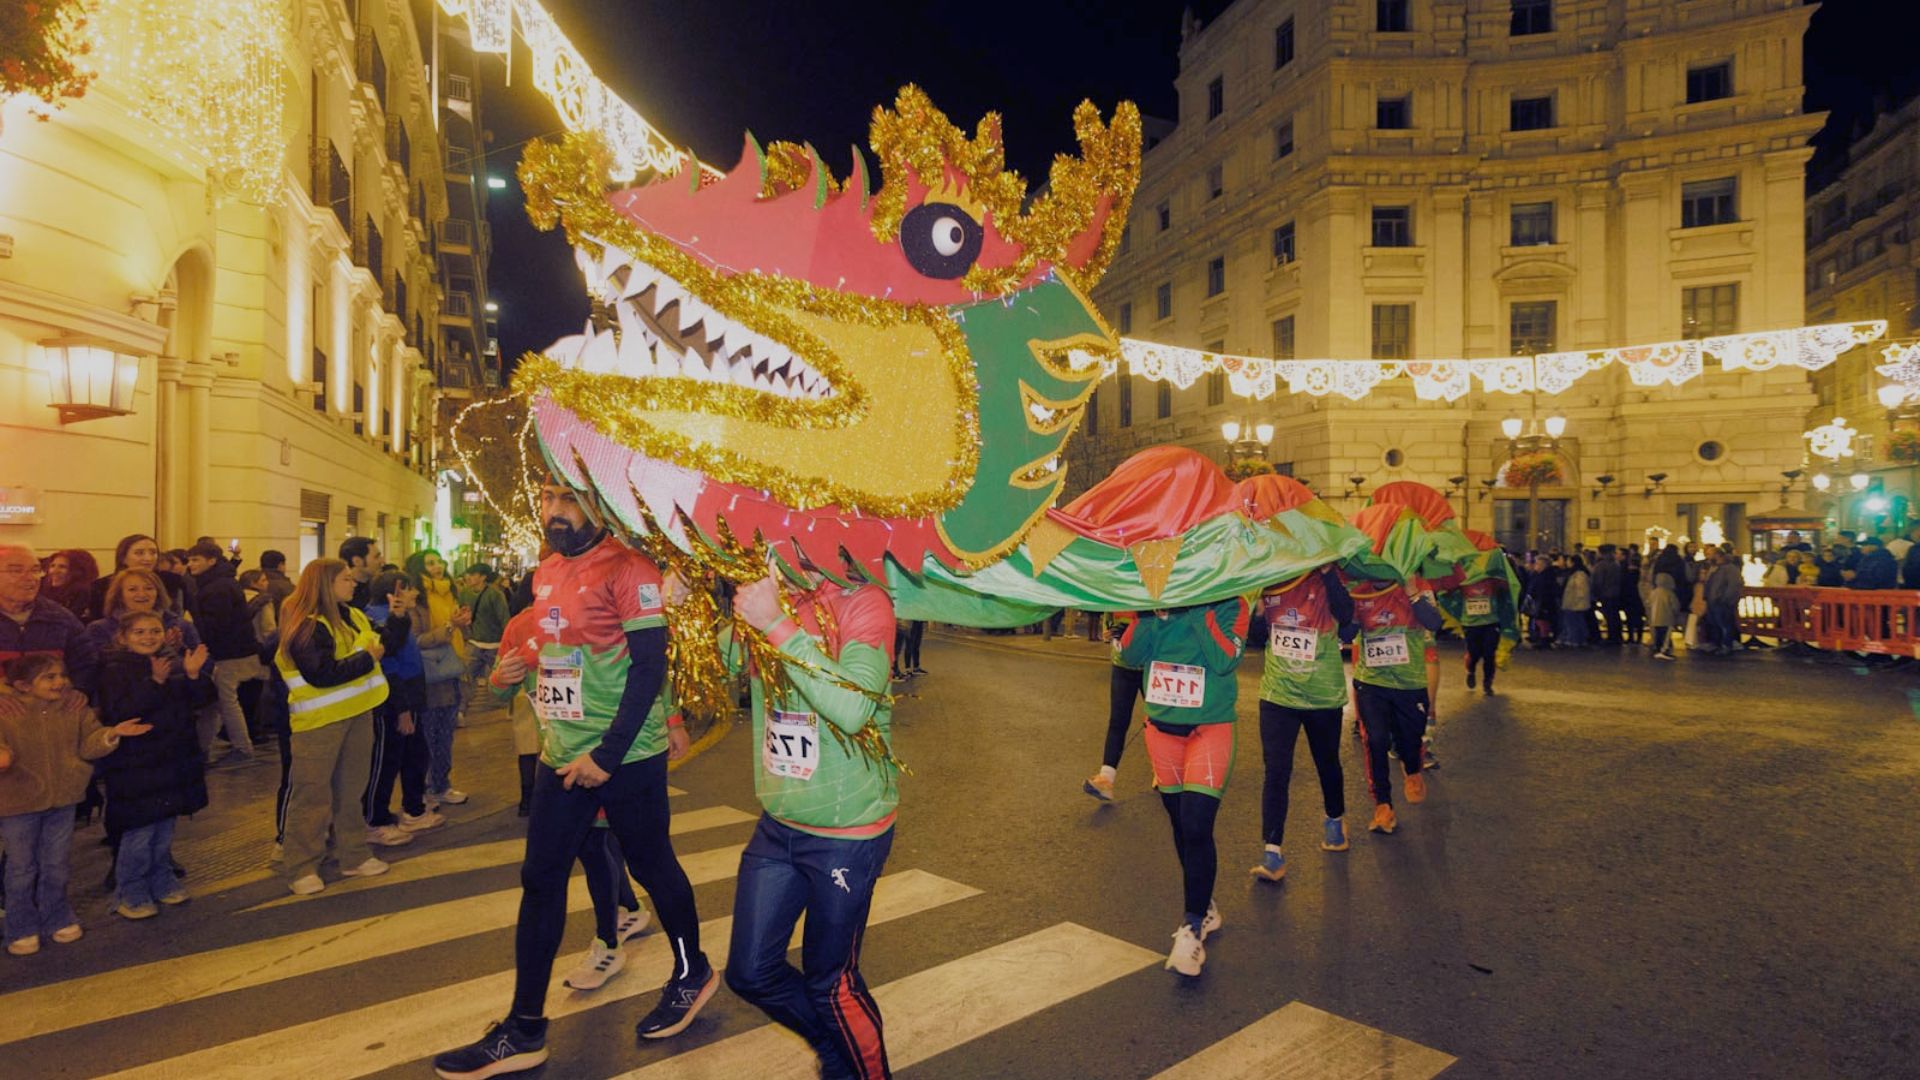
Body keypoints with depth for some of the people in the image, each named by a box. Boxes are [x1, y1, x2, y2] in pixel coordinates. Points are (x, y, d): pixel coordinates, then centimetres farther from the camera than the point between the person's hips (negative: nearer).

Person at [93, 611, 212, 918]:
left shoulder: (173, 666, 9)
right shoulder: (115, 670, -9)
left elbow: (202, 700, 3)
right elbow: (119, 711, -23)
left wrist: (194, 675, -14)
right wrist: (154, 682, -30)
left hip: (173, 762, 6)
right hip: (134, 766, -6)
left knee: (165, 829, 16)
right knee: (139, 832, -2)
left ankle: (161, 882, 29)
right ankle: (129, 894, 11)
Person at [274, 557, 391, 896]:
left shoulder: (353, 616, 9)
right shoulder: (305, 627, -16)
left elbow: (384, 644, 19)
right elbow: (322, 674, -25)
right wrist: (368, 659, -18)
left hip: (358, 713, 8)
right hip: (320, 720, -8)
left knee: (351, 790, 16)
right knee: (312, 794, 1)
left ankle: (353, 856, 26)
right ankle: (300, 868, 12)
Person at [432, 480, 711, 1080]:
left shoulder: (628, 569, -15)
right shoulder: (545, 575, 9)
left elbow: (649, 664, -19)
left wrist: (608, 754, -20)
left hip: (627, 758, -7)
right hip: (562, 757, 7)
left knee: (652, 866, 9)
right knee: (540, 882, 10)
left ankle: (692, 973, 33)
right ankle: (524, 1030, 22)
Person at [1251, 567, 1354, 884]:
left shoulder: (1325, 581, -11)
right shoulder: (1267, 584, -1)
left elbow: (1346, 617, -30)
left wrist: (1328, 573, -36)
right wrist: (1254, 606, -14)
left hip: (1323, 694, -1)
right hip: (1277, 694, 2)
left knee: (1327, 763, 18)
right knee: (1276, 771, -5)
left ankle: (1335, 819, 45)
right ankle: (1273, 850, 0)